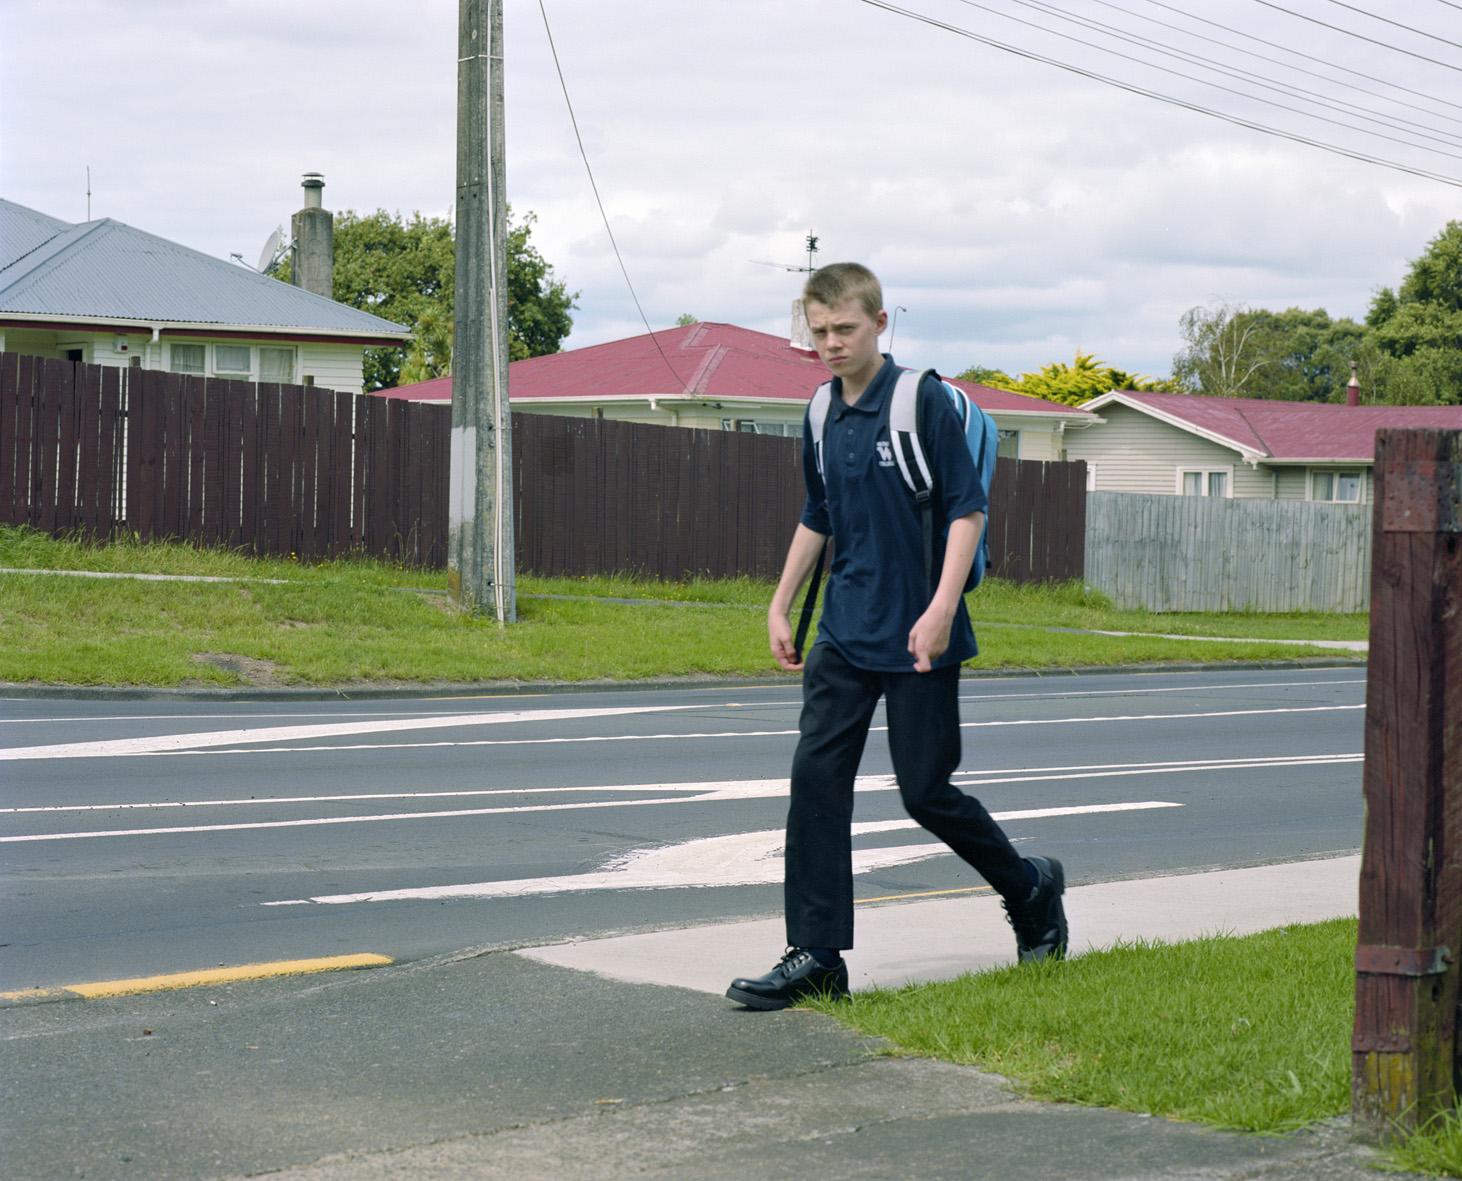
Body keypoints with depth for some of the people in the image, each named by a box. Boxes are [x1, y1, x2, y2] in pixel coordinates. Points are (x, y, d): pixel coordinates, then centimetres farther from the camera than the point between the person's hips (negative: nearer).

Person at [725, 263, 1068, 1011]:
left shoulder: (923, 401, -10)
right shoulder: (822, 419, 9)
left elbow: (968, 508, -11)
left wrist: (941, 610, -19)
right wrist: (781, 607, 18)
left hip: (918, 639, -6)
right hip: (844, 635, 6)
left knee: (925, 790, -1)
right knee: (816, 779, -4)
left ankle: (1030, 887, 25)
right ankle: (816, 956, 0)